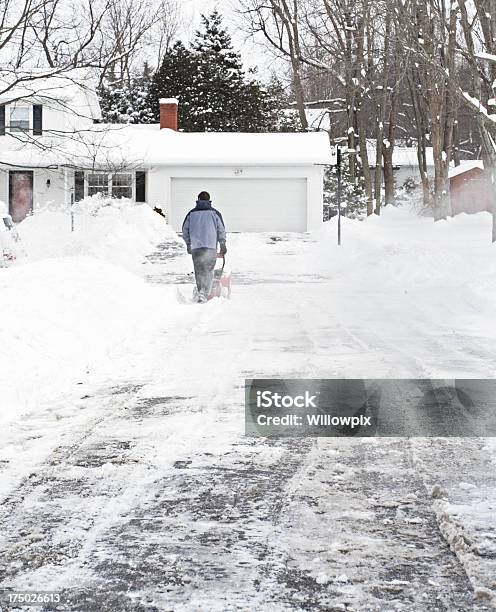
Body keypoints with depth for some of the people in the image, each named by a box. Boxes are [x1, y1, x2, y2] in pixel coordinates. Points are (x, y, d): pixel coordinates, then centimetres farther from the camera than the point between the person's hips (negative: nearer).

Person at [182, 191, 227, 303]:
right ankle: (204, 294, -13)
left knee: (199, 271, 12)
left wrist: (188, 244, 25)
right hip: (211, 246, -2)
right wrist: (223, 245, 15)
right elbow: (221, 230, 4)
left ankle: (200, 292, 6)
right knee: (208, 271, 0)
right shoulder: (214, 213, 3)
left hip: (195, 247, 2)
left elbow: (185, 230, 12)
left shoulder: (191, 213, 8)